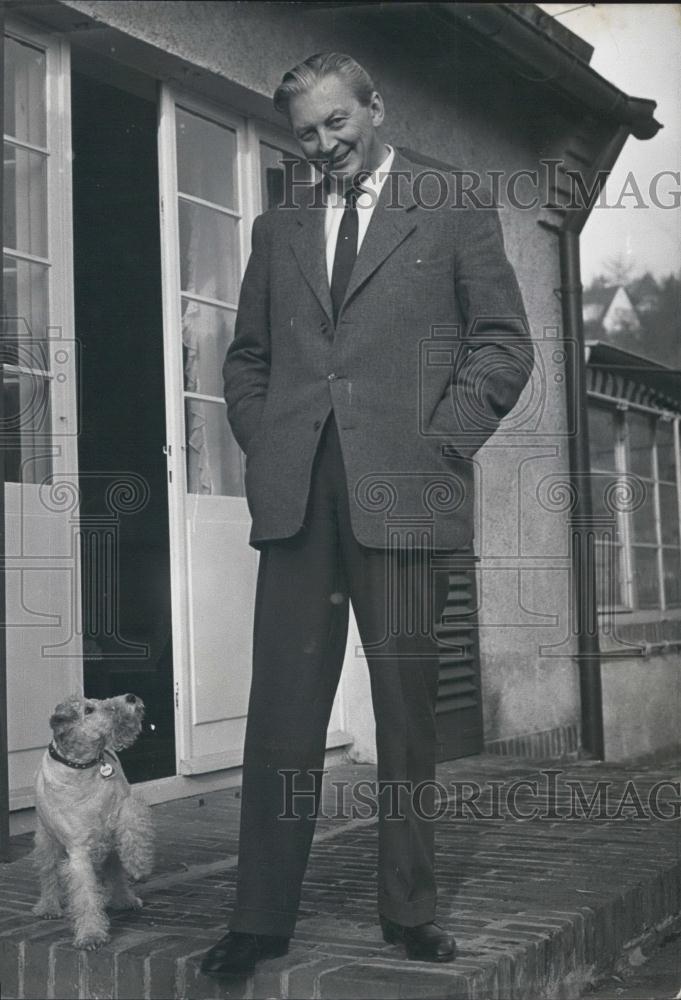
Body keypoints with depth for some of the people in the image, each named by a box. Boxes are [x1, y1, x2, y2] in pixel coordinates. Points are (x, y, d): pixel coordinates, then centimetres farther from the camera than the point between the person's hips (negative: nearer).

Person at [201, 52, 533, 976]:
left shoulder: (455, 212, 9)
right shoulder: (279, 228, 19)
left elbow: (504, 342, 4)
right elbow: (247, 356, 21)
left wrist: (440, 441, -6)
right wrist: (263, 444, 6)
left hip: (404, 493, -2)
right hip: (295, 494, 3)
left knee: (408, 711, 4)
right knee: (282, 710, 1)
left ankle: (410, 910, 14)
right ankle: (262, 916, 8)